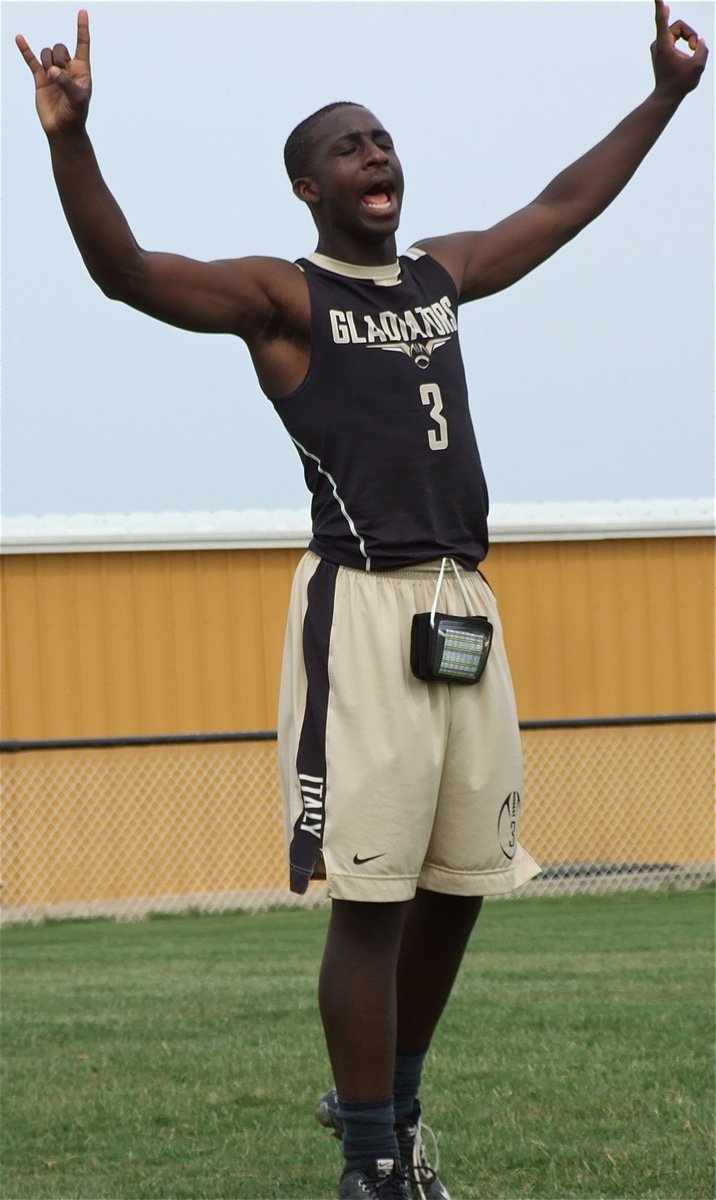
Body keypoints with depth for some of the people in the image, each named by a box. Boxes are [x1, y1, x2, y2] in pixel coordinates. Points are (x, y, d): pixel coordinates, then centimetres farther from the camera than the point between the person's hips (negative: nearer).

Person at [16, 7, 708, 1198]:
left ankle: (392, 1103, 29)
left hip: (464, 606, 7)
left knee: (457, 884, 10)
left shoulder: (442, 274, 18)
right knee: (370, 897, -7)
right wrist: (70, 139, -31)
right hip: (363, 606, -7)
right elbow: (126, 270, -16)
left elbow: (564, 206, 32)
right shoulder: (281, 295, -1)